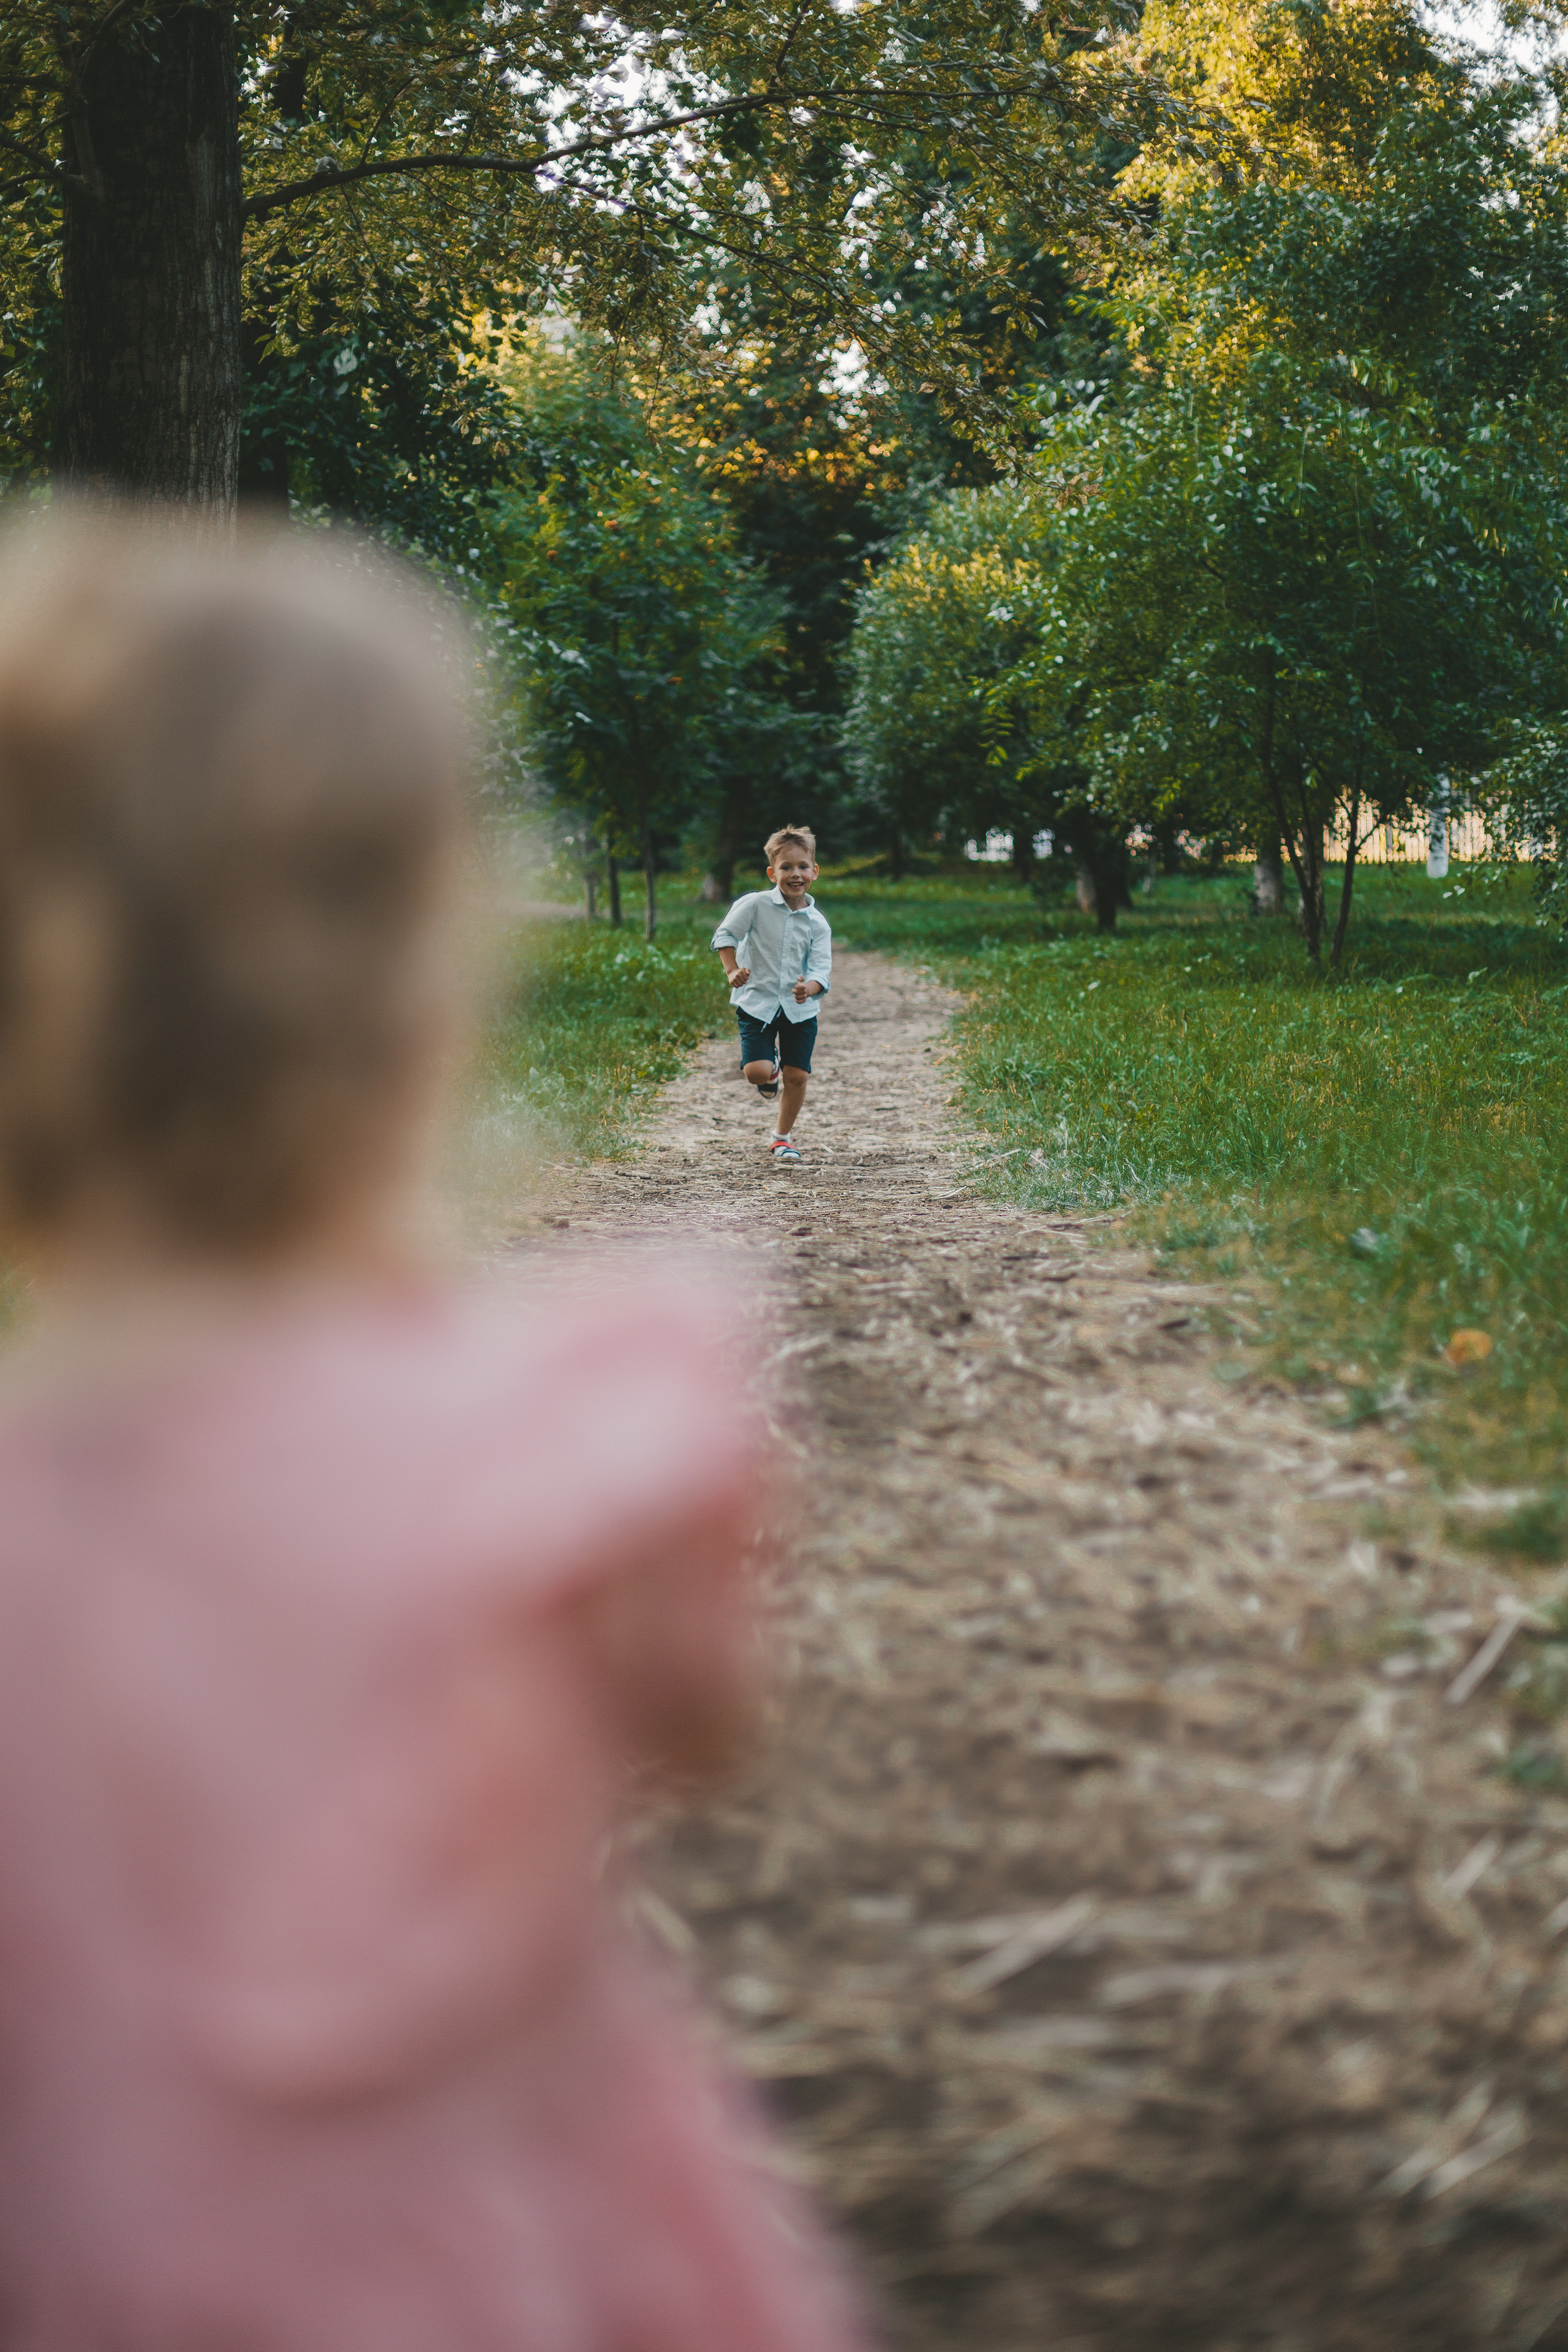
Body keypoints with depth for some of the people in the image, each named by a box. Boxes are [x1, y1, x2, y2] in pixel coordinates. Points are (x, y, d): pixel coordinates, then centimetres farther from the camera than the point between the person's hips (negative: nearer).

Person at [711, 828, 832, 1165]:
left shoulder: (817, 923, -2)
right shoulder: (756, 904, -8)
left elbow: (822, 970, -7)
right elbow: (725, 935, -1)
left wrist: (810, 988, -29)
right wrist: (732, 971, -15)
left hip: (800, 1010, 2)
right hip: (757, 1002, -2)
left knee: (798, 1076, 2)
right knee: (756, 1072, -16)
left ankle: (782, 1135, 24)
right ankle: (772, 1068, 24)